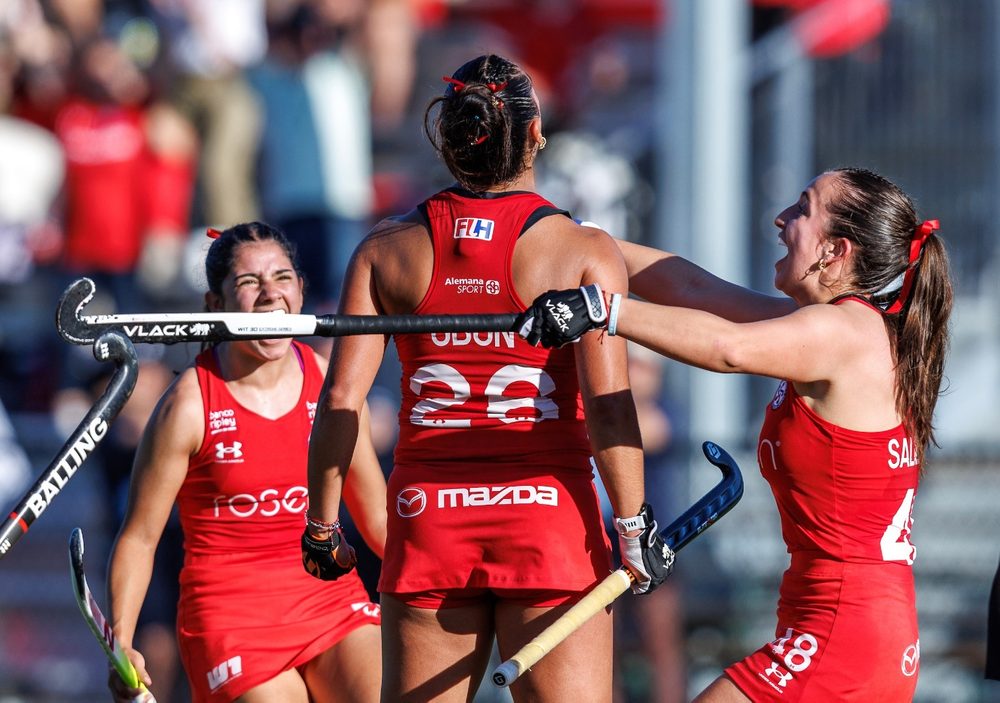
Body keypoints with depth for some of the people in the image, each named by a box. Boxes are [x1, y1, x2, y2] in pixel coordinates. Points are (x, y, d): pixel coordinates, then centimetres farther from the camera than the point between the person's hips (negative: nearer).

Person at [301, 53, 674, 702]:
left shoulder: (387, 251, 4)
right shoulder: (586, 251, -4)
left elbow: (340, 400, 0)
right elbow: (608, 407, -12)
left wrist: (322, 527, 8)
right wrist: (633, 527, -6)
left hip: (425, 524, 3)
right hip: (549, 520, -3)